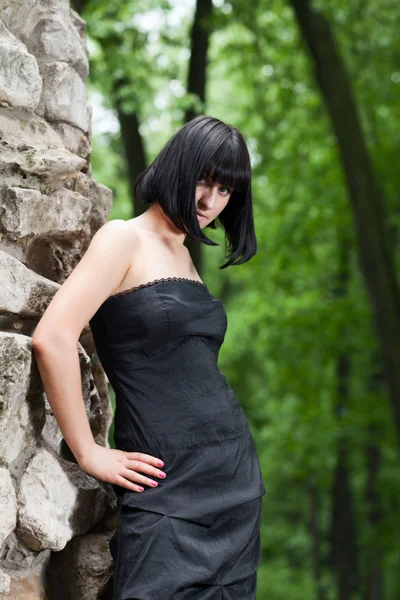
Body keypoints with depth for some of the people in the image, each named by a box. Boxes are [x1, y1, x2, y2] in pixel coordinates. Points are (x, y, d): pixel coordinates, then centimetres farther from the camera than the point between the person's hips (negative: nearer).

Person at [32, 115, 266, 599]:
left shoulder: (184, 256, 17)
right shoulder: (125, 239, -6)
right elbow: (52, 338, -18)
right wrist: (89, 454, -14)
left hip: (234, 479, 8)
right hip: (167, 483, -7)